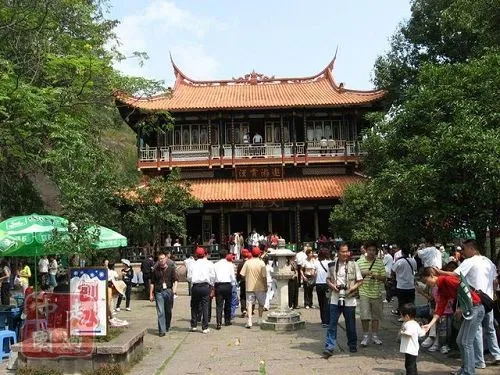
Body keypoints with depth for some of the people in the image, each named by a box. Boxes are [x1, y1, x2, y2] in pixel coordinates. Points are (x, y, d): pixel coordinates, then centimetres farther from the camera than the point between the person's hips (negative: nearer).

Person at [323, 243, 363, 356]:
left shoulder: (353, 264, -2)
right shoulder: (332, 265, 2)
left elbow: (360, 281, 1)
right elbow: (328, 279, 14)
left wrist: (353, 287, -16)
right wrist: (332, 285, -6)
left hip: (349, 299, -1)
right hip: (335, 299, 1)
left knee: (350, 325, 11)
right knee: (332, 324, -2)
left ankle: (352, 345, 29)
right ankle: (329, 348, 1)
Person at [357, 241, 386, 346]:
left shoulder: (380, 263, 5)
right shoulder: (359, 262, 1)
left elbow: (384, 278, 6)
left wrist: (377, 276, -14)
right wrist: (363, 273, -15)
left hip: (377, 293, 2)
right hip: (364, 293, -2)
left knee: (376, 316, 9)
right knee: (364, 316, -5)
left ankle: (375, 336, 22)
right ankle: (366, 336, 10)